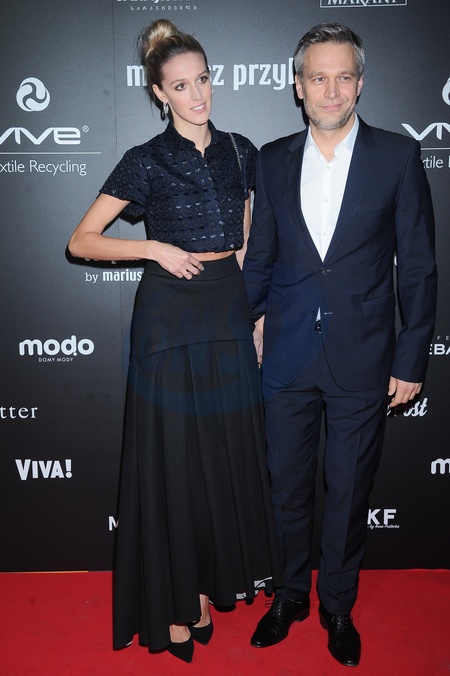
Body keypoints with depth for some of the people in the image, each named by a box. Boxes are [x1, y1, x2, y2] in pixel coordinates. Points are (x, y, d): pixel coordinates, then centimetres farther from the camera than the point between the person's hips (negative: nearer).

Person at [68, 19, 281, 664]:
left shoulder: (240, 152, 9)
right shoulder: (147, 162, -3)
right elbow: (81, 240, -3)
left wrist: (257, 314, 9)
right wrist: (158, 249, -13)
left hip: (229, 314, 4)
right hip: (170, 317, -4)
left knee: (228, 453, 10)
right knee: (172, 459, 3)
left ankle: (209, 584, 31)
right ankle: (172, 606, 21)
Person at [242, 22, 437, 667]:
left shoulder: (398, 156, -3)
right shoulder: (272, 160, 5)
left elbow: (418, 265, -2)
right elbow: (259, 257, 11)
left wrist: (411, 358, -5)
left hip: (362, 360, -2)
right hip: (286, 355, 2)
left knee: (348, 492, 12)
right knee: (288, 486, 14)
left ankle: (337, 606, 35)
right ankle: (291, 594, 38)